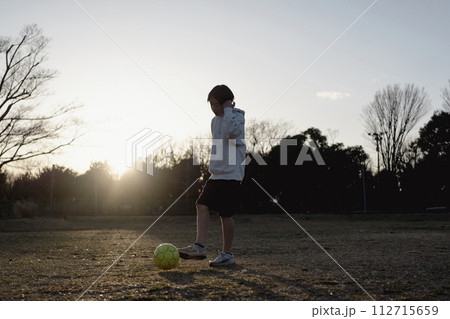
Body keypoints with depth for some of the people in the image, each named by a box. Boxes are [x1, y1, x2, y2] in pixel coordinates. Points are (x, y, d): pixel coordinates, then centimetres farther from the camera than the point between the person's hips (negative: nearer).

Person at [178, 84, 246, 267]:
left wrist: (228, 110, -19)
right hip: (216, 174, 8)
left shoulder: (237, 117, -8)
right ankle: (200, 247, -4)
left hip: (231, 175, -8)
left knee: (226, 214, -4)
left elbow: (231, 131, -31)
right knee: (202, 205, -4)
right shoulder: (215, 120, 16)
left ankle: (227, 254, 8)